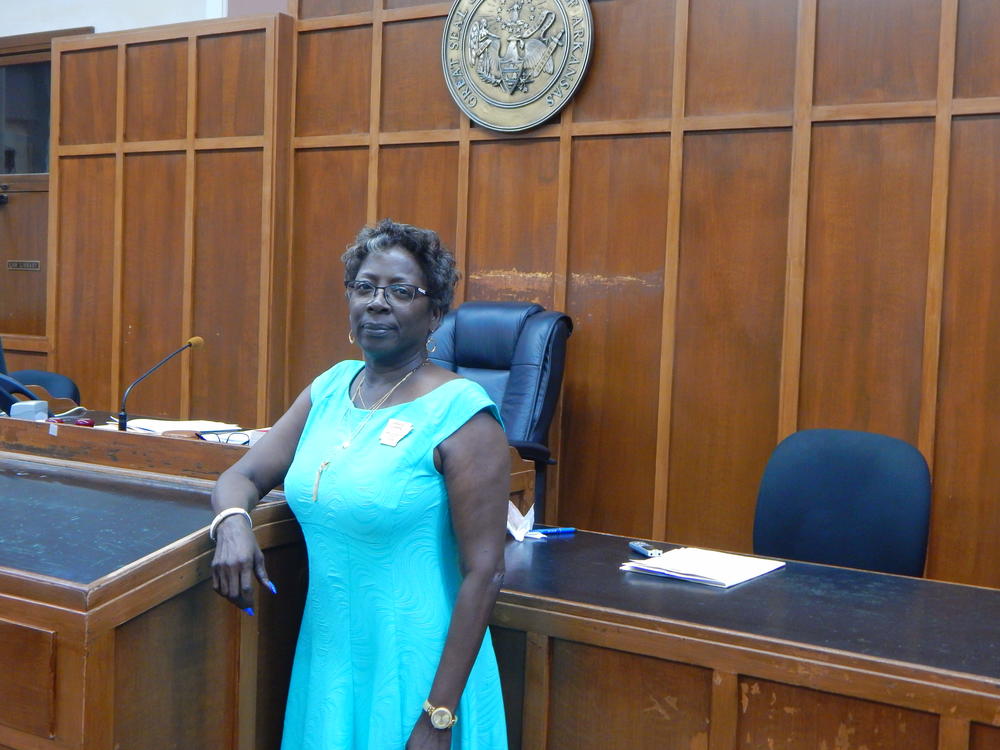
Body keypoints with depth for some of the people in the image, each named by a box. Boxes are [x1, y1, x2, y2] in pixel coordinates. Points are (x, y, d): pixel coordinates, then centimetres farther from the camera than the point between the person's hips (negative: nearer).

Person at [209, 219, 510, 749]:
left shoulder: (461, 414, -15)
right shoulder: (331, 388, 4)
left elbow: (483, 574, -17)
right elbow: (242, 476, 9)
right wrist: (232, 522, -15)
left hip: (412, 675, -6)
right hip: (326, 661, 6)